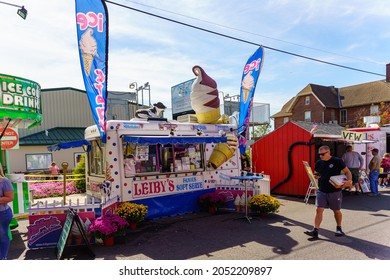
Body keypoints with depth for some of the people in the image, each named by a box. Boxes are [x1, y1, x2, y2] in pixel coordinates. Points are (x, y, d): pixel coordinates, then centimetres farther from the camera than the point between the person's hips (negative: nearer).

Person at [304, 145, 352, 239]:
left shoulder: (337, 161, -7)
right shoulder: (318, 163, 5)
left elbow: (347, 172, -3)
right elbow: (315, 175, 15)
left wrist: (349, 180, -21)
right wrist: (316, 176, -9)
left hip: (335, 191, -3)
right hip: (321, 191, 3)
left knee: (337, 211, 14)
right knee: (319, 210, -5)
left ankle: (339, 229, 36)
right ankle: (315, 231, -4)